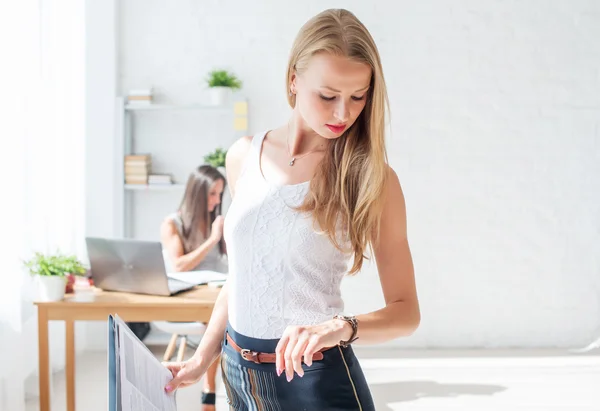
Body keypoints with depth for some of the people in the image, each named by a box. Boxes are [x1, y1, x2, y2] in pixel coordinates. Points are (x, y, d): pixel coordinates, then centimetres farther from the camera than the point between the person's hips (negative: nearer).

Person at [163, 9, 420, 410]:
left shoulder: (371, 176, -12)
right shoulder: (243, 156, 0)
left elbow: (406, 311, -10)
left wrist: (339, 327, -27)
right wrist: (203, 357, 13)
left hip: (315, 379, -4)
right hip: (239, 373, 4)